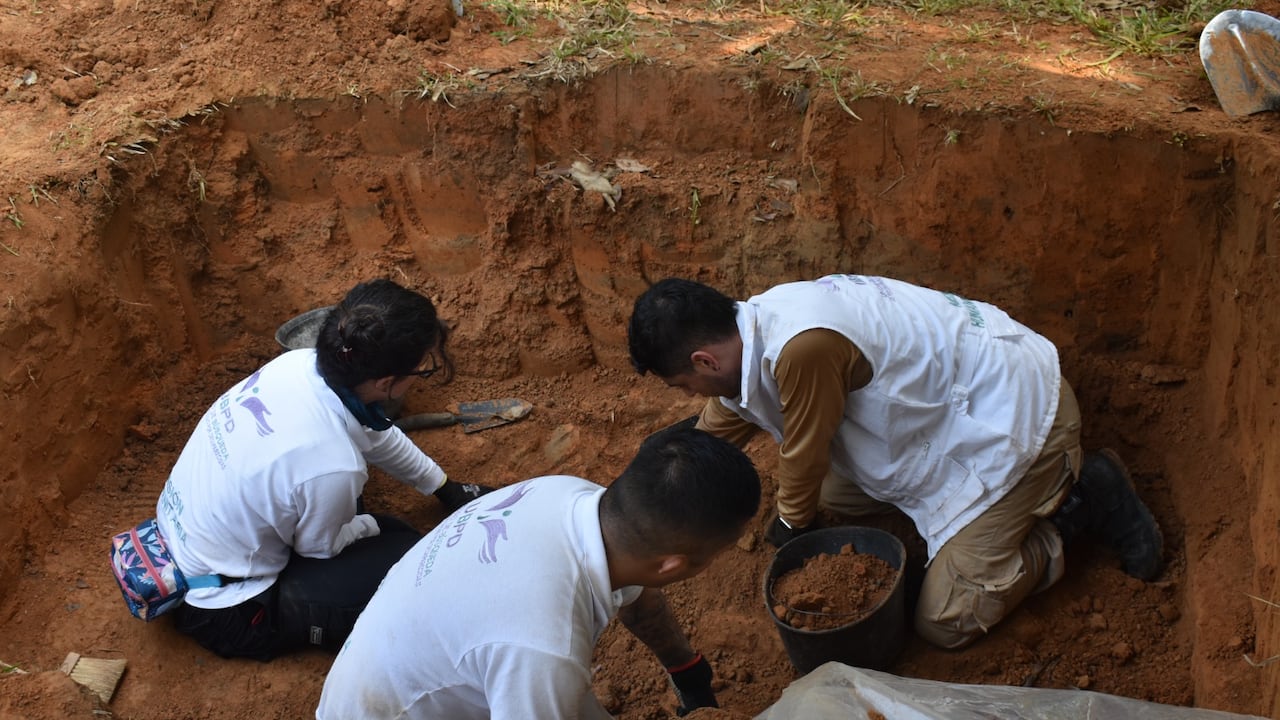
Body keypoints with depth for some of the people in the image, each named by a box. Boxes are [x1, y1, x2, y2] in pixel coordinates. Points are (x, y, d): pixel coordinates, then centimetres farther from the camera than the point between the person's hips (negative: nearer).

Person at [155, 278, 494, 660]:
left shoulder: (299, 362, -14)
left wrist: (446, 488, 19)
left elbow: (380, 436, 7)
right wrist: (374, 525, 8)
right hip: (222, 615, -7)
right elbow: (319, 549, -12)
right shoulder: (331, 465, -36)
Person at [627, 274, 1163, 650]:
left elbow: (804, 454, -17)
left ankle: (1083, 500, 4)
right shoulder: (753, 327, -2)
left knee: (946, 621, -9)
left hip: (1016, 415, -10)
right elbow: (717, 424, 15)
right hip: (961, 402, 10)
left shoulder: (801, 347, -33)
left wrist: (791, 526, 5)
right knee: (837, 494, 19)